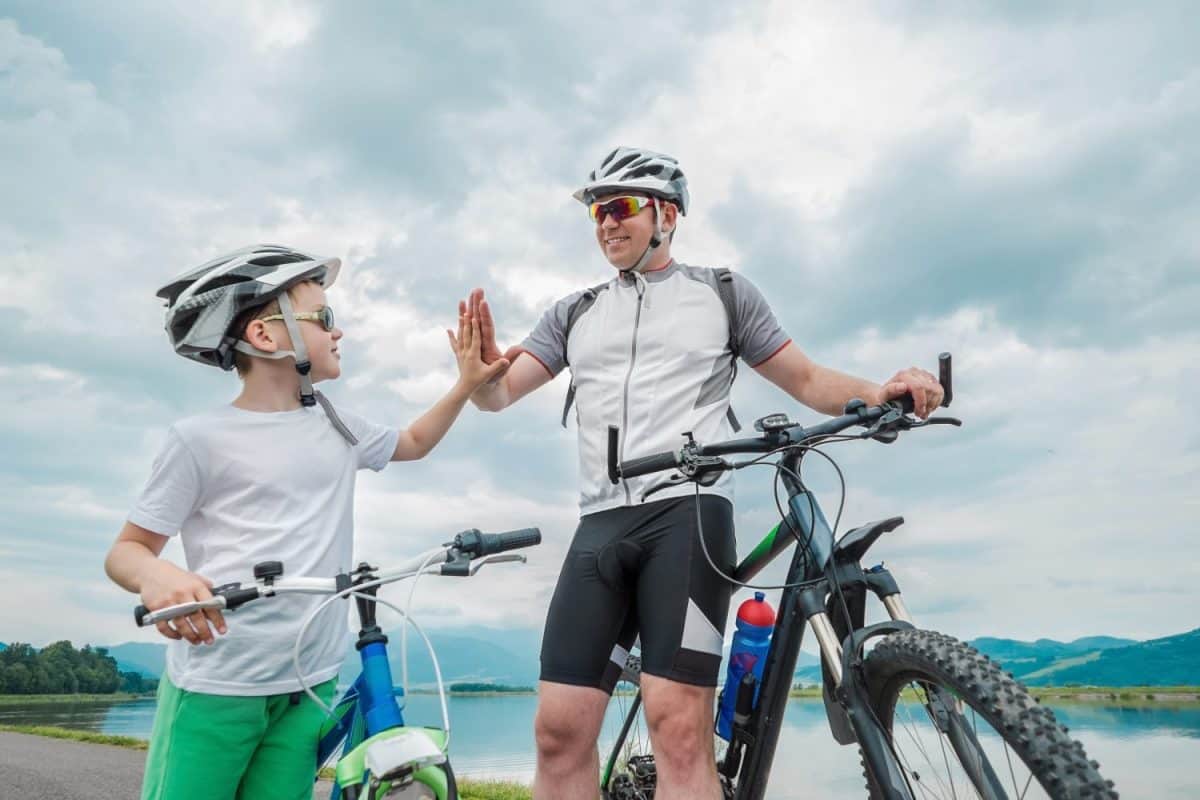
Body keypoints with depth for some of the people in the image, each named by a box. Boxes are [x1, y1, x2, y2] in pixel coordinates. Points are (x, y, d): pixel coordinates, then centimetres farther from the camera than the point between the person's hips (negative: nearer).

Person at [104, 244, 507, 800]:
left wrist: (467, 384, 14)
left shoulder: (336, 428, 9)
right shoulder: (202, 438, -6)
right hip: (214, 686, -4)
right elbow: (126, 550, -2)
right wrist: (156, 577, -26)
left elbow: (414, 442, 28)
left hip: (310, 683, 5)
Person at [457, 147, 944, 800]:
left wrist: (880, 393, -8)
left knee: (679, 726, -15)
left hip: (689, 514, -3)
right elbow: (500, 393, 11)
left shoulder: (724, 293, 13)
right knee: (559, 727, -2)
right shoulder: (574, 313, 20)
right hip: (600, 525, 4)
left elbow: (808, 381, 13)